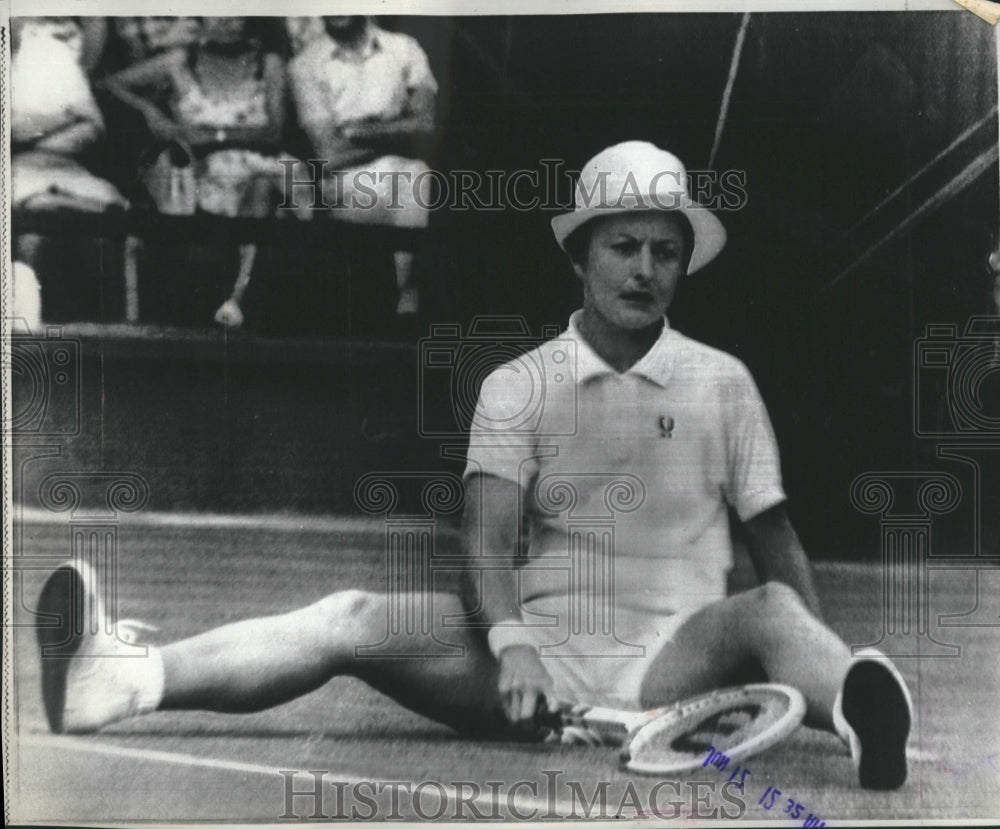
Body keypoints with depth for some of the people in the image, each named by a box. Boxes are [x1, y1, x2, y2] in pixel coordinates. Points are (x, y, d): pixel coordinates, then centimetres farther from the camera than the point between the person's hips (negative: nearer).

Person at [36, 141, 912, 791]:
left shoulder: (723, 381, 8)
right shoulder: (517, 385, 8)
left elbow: (778, 542, 10)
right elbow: (488, 537, -3)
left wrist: (835, 679, -3)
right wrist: (511, 642, -22)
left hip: (674, 663, 0)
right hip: (542, 652, 1)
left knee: (769, 611, -30)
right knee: (359, 619, -21)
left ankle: (863, 724, -59)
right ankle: (118, 682, -35)